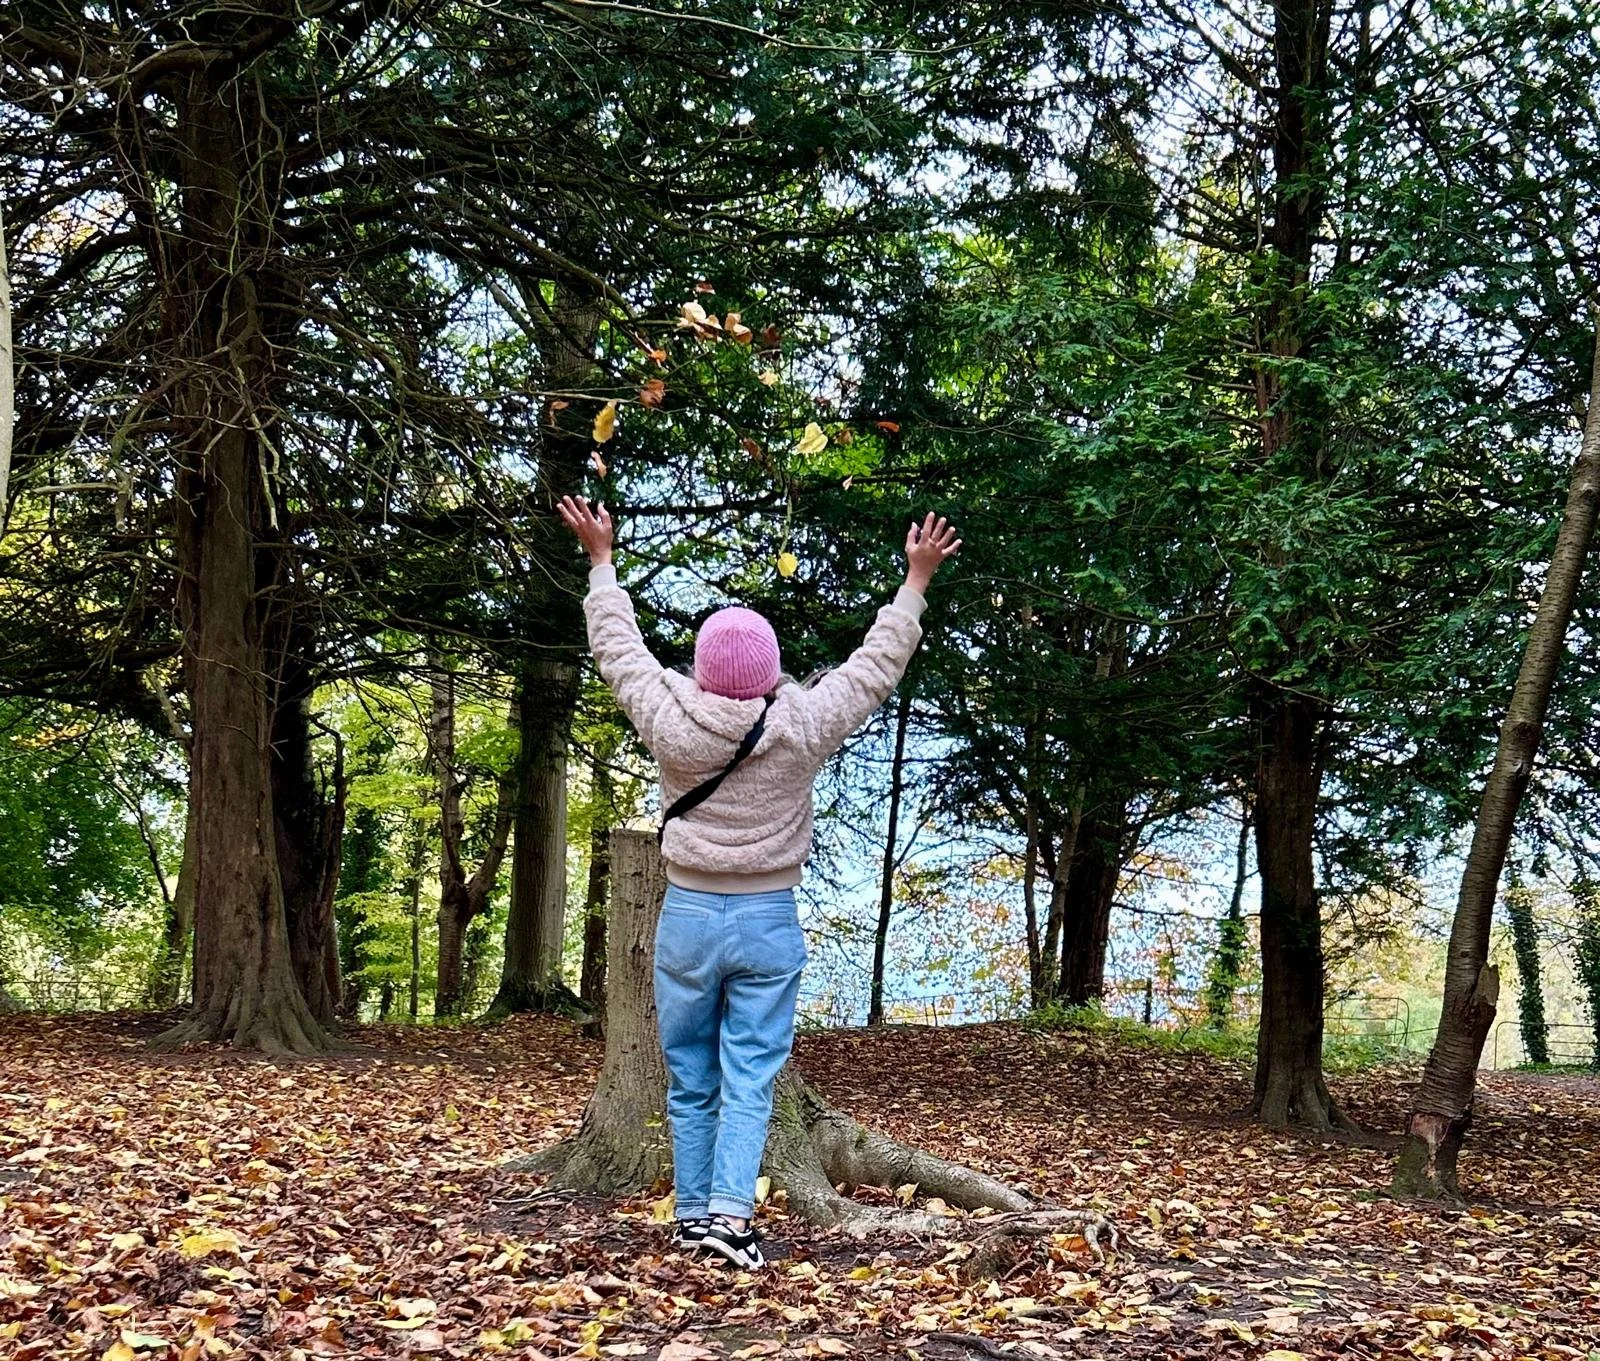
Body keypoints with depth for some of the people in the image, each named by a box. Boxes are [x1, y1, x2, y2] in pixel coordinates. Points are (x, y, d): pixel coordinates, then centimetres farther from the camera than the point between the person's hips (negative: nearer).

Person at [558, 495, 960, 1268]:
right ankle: (731, 1213, -8)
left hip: (688, 914, 1)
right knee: (750, 1079, 2)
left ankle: (693, 1215, 17)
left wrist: (602, 560, 19)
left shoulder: (671, 724, -10)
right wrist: (916, 581, 13)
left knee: (691, 1080, 11)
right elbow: (878, 663, 2)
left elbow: (618, 647, 5)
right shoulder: (802, 729, -11)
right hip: (768, 920, -1)